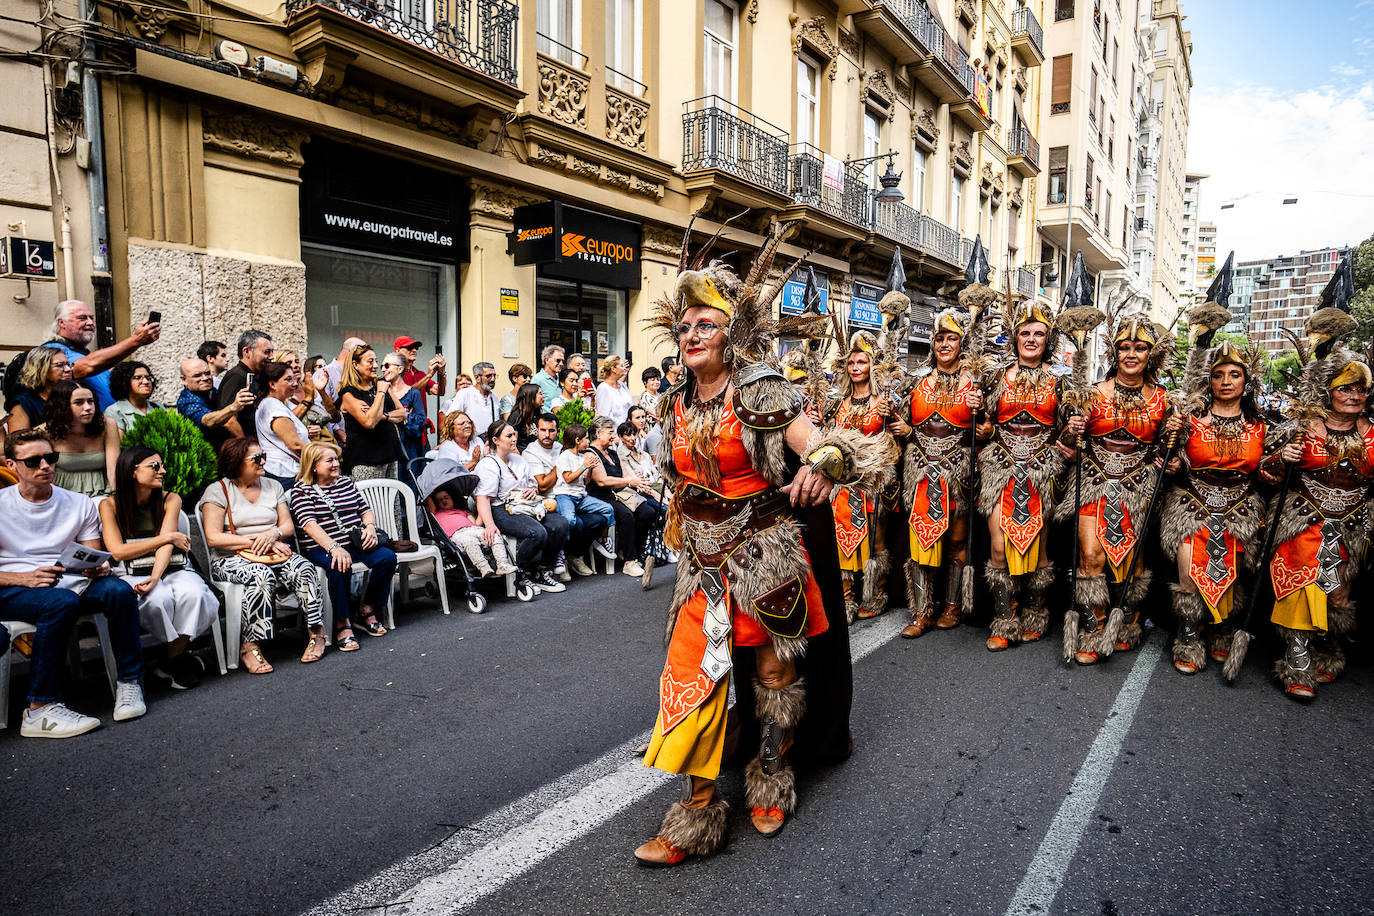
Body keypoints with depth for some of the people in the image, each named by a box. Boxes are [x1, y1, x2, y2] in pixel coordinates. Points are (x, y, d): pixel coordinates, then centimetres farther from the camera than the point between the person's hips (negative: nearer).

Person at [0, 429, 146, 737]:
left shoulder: (80, 505, 13)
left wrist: (98, 569, -12)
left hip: (70, 583, 3)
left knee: (118, 589, -29)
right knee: (61, 601, -37)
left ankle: (129, 683, -20)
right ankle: (39, 710, -31)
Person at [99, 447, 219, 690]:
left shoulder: (170, 500, 7)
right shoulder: (110, 504, 3)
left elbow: (167, 544, -6)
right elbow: (118, 552, -5)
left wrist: (155, 577, -23)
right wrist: (168, 538, -6)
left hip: (173, 569, 2)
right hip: (135, 575, -1)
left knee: (194, 593, -31)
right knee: (158, 599, -34)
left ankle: (172, 663, -16)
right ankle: (182, 657, -12)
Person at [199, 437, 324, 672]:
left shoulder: (273, 486, 16)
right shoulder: (217, 491, 1)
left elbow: (288, 526, 13)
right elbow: (213, 538, -7)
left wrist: (273, 534, -11)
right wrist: (256, 541, -14)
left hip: (273, 553, 4)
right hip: (232, 558, -4)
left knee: (303, 569, -28)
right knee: (262, 575, -37)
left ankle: (316, 631, -19)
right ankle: (250, 646, -30)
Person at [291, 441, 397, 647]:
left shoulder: (347, 483, 18)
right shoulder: (302, 490, 0)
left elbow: (365, 510, 20)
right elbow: (309, 524, -14)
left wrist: (370, 526, -5)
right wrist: (333, 548, -29)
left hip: (355, 542, 5)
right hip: (321, 547, -5)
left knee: (388, 557, -20)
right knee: (340, 567, -37)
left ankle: (367, 610, -4)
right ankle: (342, 623, -24)